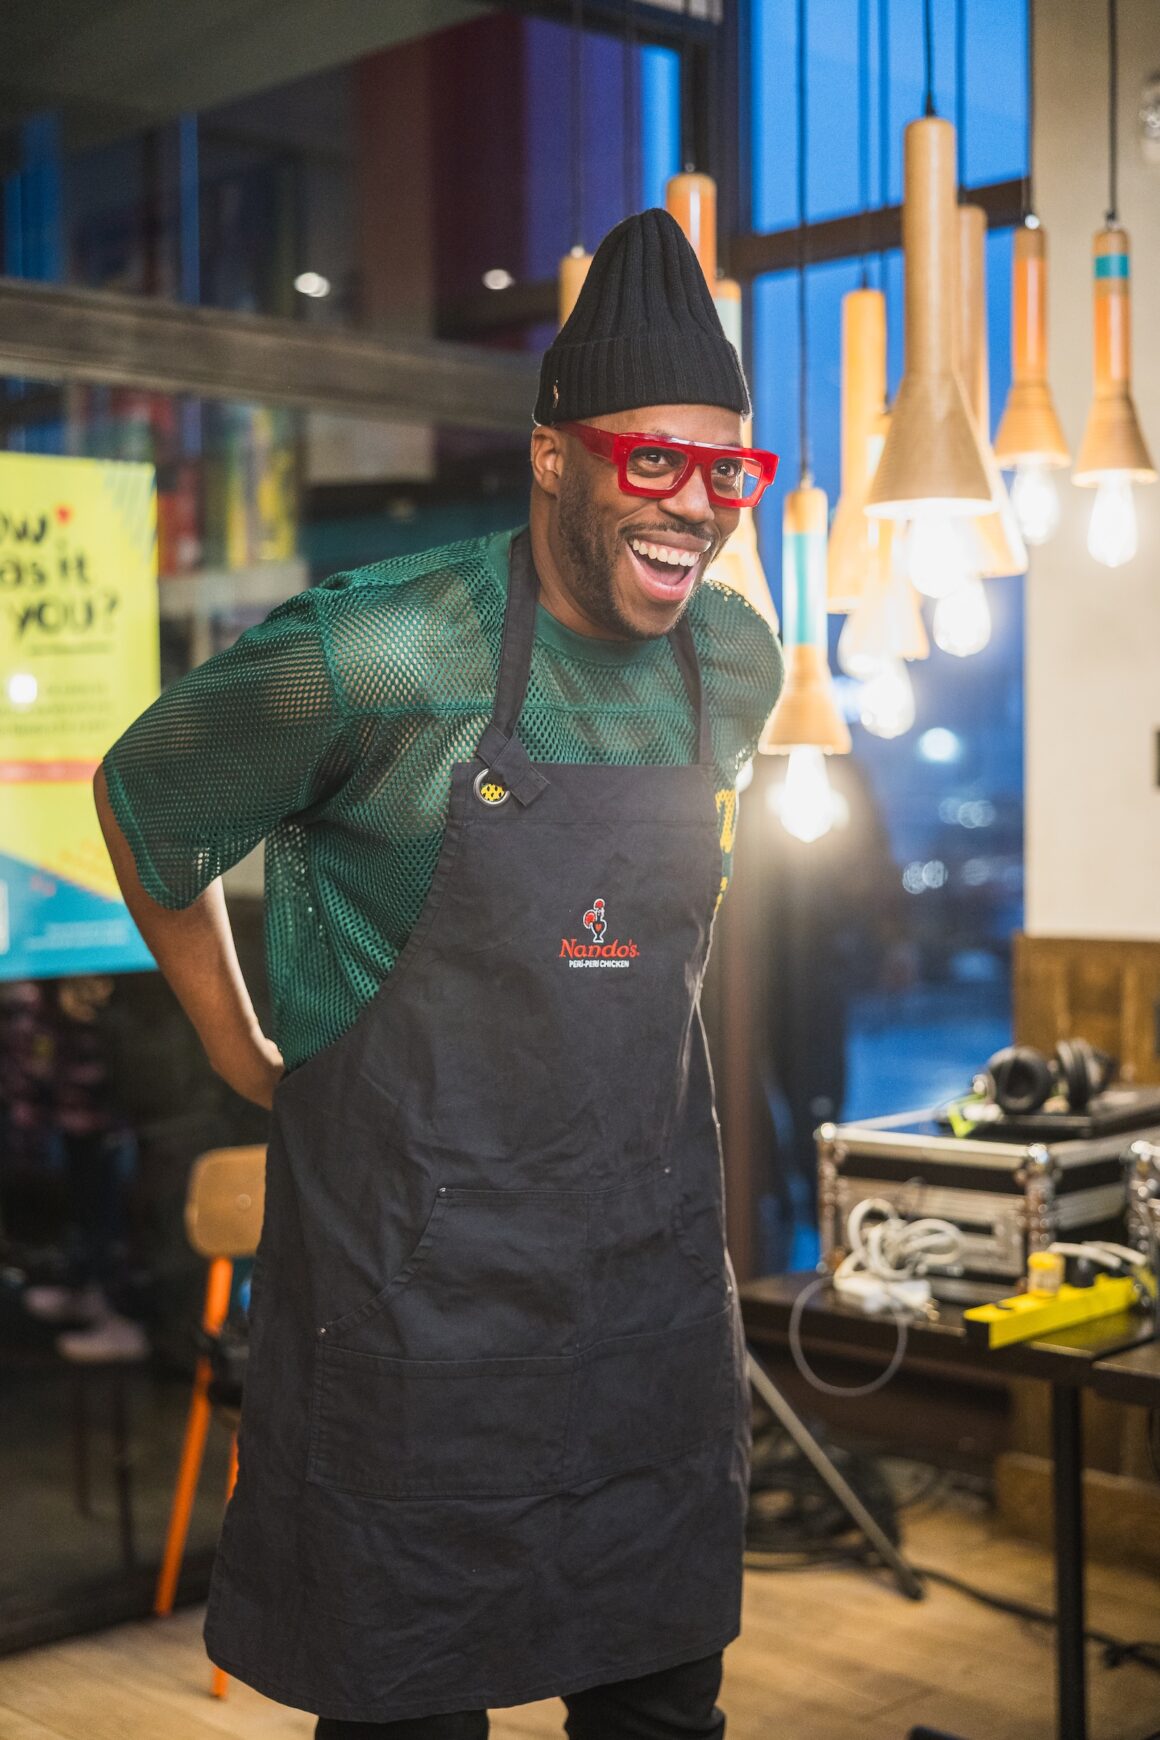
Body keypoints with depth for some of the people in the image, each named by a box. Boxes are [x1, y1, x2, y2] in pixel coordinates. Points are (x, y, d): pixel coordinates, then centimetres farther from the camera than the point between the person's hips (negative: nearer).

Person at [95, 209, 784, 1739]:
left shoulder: (739, 665, 2)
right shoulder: (376, 658, -17)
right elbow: (144, 800, 0)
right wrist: (243, 1055, 4)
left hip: (653, 1261, 5)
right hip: (419, 1262, -5)